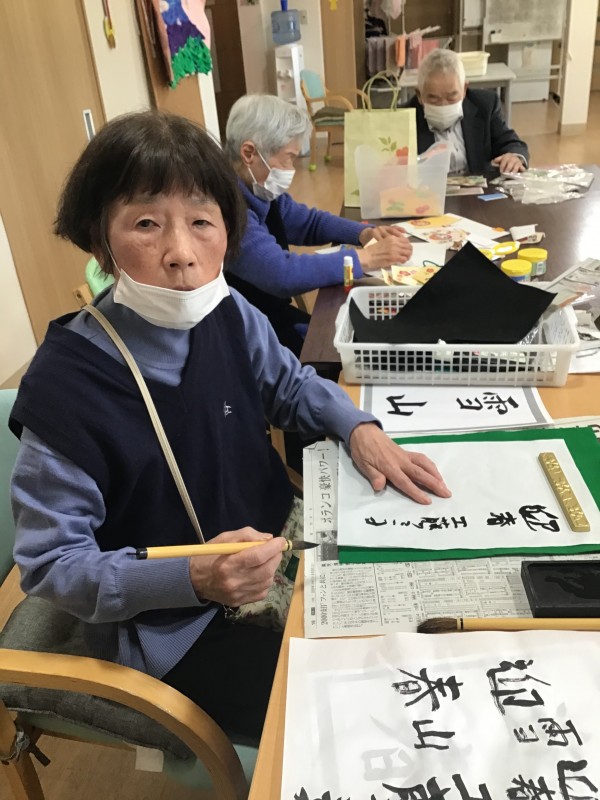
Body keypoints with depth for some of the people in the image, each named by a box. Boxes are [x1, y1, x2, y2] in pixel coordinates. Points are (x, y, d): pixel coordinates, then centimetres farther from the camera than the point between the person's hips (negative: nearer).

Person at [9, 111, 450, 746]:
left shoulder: (229, 314, -12)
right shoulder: (65, 385, -28)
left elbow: (290, 384, 8)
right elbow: (50, 564, -19)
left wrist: (357, 428, -12)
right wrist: (194, 578, -33)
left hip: (275, 548, 6)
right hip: (169, 629, -5)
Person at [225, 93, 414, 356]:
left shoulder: (260, 190, 5)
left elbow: (309, 221, 18)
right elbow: (280, 273, -34)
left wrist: (365, 233, -1)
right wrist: (366, 258, -26)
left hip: (274, 316, 9)